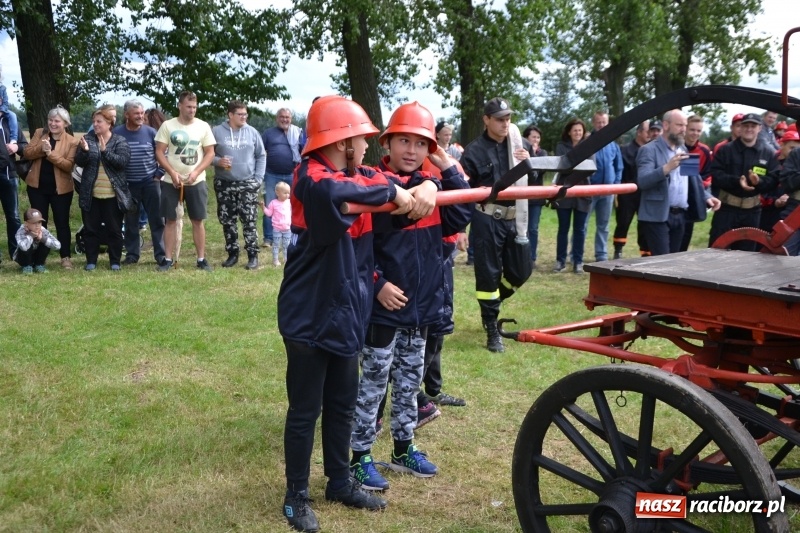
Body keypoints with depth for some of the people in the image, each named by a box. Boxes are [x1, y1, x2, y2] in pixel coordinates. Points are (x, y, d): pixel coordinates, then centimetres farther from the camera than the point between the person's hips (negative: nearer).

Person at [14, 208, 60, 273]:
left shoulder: (43, 231, -20)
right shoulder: (21, 232, -29)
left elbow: (57, 245, -30)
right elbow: (23, 246, -53)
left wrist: (42, 238, -34)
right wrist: (30, 235, -37)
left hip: (37, 256, 3)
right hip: (24, 258, -3)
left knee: (46, 243, -24)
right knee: (24, 248, -34)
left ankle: (39, 265, -2)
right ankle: (27, 266, -7)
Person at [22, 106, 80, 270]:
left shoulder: (72, 141, -7)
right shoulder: (39, 133, 4)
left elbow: (69, 165, -17)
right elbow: (27, 153, -2)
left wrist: (50, 153, -26)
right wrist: (41, 149, -20)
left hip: (60, 188, -3)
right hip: (37, 186, 3)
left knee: (62, 223, 4)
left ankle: (65, 257, 13)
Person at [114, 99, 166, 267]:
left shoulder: (150, 132, 0)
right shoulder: (117, 133, -1)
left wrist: (159, 174, 0)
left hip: (150, 182, 0)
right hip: (128, 184, 0)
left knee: (157, 220, 0)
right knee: (130, 222, 8)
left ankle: (161, 254, 6)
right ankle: (132, 254, 17)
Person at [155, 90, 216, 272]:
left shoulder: (203, 126, 1)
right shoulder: (167, 126, -1)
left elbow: (210, 153, 1)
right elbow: (159, 152, -2)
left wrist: (196, 172, -12)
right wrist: (172, 173, -14)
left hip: (196, 182, 0)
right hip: (171, 181, 0)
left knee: (198, 220, 4)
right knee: (171, 220, 4)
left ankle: (201, 259, 11)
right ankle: (168, 259, 11)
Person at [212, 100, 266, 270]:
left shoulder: (252, 132, 3)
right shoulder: (217, 132, -1)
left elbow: (261, 156, 7)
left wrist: (258, 178, -1)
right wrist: (218, 161, -16)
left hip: (248, 184, -1)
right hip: (224, 184, 1)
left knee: (249, 221, -4)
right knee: (227, 221, 7)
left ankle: (253, 255, 2)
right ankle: (232, 253, 19)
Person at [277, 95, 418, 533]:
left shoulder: (359, 176, 7)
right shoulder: (312, 177, -19)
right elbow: (334, 194, -42)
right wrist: (391, 192, -31)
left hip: (346, 312, 8)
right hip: (309, 315, -8)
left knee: (342, 404, 19)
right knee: (305, 410, 5)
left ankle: (340, 482, 35)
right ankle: (296, 497, 21)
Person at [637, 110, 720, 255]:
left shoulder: (683, 150, 17)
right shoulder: (649, 150, -6)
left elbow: (693, 180, 22)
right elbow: (642, 181, -19)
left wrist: (706, 197, 5)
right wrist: (667, 167, -31)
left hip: (680, 216, 7)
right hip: (658, 216, -7)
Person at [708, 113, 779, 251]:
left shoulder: (769, 153, 6)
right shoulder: (725, 149, 2)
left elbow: (774, 179, 0)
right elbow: (715, 175, -8)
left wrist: (759, 181, -22)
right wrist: (737, 181, -24)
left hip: (752, 210, 2)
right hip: (726, 207, -2)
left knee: (746, 250, 10)